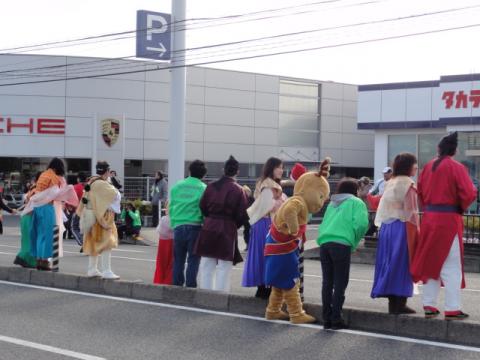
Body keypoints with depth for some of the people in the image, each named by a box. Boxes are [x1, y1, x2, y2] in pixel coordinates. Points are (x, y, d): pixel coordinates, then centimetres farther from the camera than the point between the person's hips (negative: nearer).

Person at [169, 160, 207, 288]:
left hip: (178, 226, 4)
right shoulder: (203, 188, -5)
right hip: (195, 227, -4)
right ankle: (190, 286, 1)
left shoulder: (177, 186, 7)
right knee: (193, 259, 3)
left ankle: (177, 285, 14)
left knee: (178, 258, 12)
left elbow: (171, 207, 9)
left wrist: (173, 224, 14)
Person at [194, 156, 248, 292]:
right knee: (224, 268, 3)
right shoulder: (238, 190, -9)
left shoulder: (211, 186, 1)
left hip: (209, 228, 4)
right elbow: (242, 215, -8)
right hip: (227, 230, -4)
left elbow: (203, 207, 5)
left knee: (207, 266, 12)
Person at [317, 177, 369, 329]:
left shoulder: (332, 204, 27)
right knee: (340, 282, 1)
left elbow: (324, 224, 18)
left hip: (324, 242, 5)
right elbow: (361, 223, -5)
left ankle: (327, 319, 12)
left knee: (327, 282, 10)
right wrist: (355, 242, 7)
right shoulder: (357, 203, 11)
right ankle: (336, 319, -1)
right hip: (341, 244, -5)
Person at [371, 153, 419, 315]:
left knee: (390, 263, 10)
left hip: (387, 227, 8)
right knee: (402, 264, -2)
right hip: (403, 227, -7)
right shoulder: (408, 184, -11)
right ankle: (399, 303, -1)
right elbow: (411, 211, -14)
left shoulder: (390, 183, 12)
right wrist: (417, 231, -9)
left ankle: (392, 302, 15)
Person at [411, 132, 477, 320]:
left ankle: (429, 305, 16)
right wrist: (461, 207, 2)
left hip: (429, 218, 5)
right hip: (449, 220, -5)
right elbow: (469, 194, -15)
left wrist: (428, 208, 15)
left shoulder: (428, 166, 7)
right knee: (451, 265, -1)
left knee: (431, 262, 13)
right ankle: (452, 309, -1)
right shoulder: (456, 167, -10)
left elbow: (420, 191, 13)